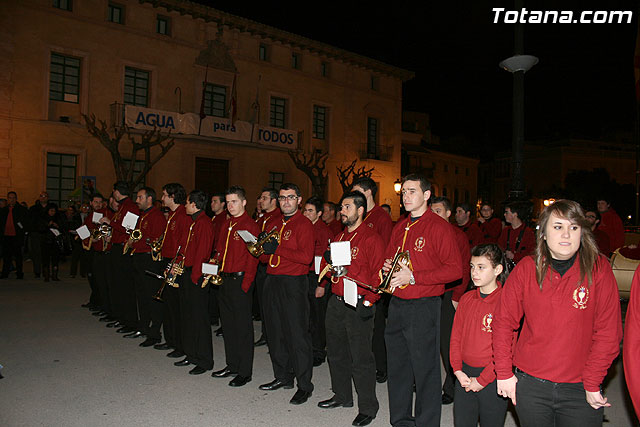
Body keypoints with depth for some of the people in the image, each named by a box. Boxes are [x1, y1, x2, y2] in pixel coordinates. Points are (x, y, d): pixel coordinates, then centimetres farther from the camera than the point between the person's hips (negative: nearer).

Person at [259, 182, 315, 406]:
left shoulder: (304, 224, -7)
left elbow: (306, 257, -19)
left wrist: (278, 248, -19)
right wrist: (264, 248, 5)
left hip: (293, 284, -8)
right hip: (272, 282, 8)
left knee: (297, 334, -3)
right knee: (275, 332, 14)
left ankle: (305, 385, 8)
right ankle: (282, 377, 28)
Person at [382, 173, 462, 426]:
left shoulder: (439, 227, -8)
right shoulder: (400, 227, 14)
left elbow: (454, 269, -14)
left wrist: (414, 277, -19)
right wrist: (387, 268, 2)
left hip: (423, 307, -7)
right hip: (397, 305, 7)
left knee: (425, 370, 3)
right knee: (397, 367, 16)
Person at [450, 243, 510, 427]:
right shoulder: (466, 299, 5)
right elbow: (456, 336, 8)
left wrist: (482, 380, -14)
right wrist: (458, 370, -2)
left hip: (492, 379, -5)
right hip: (464, 375, 5)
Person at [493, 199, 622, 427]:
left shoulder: (598, 269, -7)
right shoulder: (526, 268, -5)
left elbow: (608, 333, -6)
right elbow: (503, 322, 0)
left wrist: (593, 384, -7)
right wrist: (504, 372, -2)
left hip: (580, 390, -1)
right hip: (530, 385, 1)